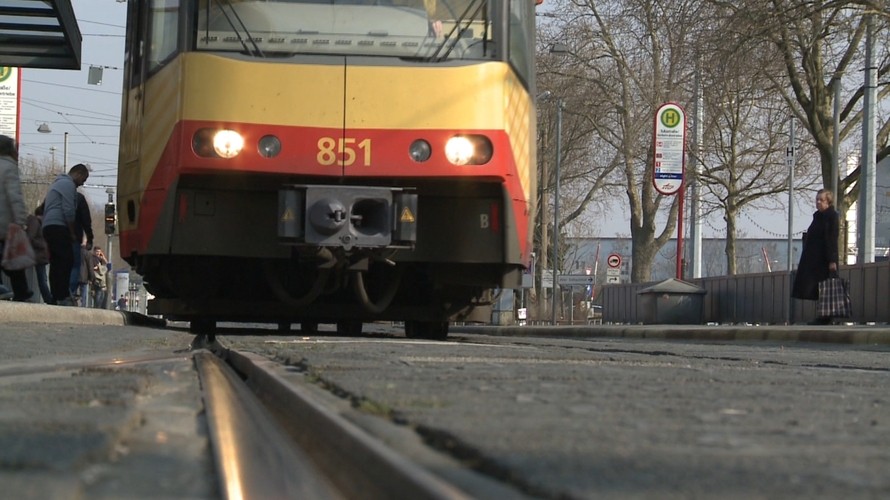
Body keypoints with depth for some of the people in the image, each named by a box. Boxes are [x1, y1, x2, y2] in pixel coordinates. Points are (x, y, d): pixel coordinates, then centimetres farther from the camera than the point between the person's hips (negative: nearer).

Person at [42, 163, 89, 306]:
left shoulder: (57, 183, 27)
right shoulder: (68, 184, -5)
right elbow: (69, 211, -14)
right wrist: (72, 233, -7)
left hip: (49, 228, 10)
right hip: (58, 227, -10)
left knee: (56, 263, 7)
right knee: (66, 261, -15)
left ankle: (57, 297, 3)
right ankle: (63, 297, -22)